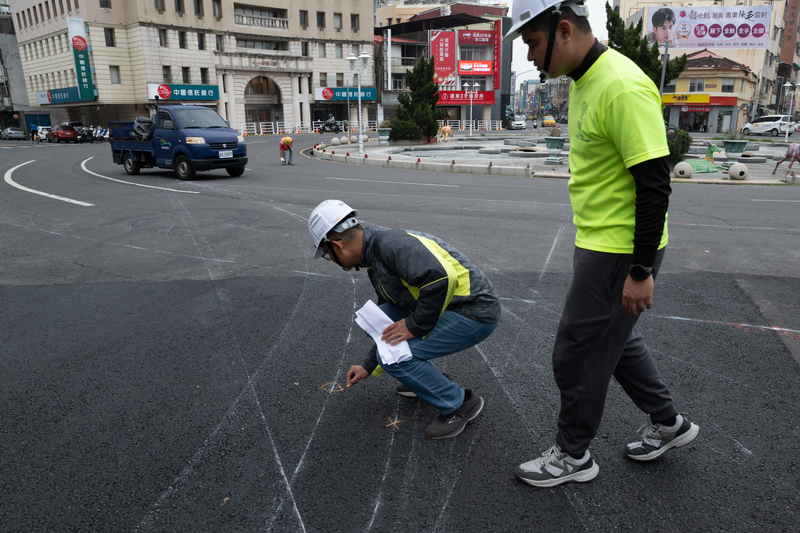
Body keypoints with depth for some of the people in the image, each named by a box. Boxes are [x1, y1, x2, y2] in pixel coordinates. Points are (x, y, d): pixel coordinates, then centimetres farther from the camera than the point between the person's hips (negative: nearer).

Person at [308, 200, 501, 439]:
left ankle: (459, 404, 3)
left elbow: (442, 278, -36)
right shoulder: (375, 261, 12)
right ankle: (425, 380, 22)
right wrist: (369, 367, 30)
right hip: (451, 308, 10)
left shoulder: (392, 244, -20)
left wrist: (415, 325, -22)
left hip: (476, 312, -10)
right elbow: (389, 327, 23)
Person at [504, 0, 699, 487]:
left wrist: (641, 271, -20)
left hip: (621, 251, -10)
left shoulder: (622, 87, -22)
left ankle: (574, 455, 25)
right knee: (614, 338, 22)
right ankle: (668, 424, 42)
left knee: (578, 352, 3)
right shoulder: (584, 82, 10)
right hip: (599, 243, 10)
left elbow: (655, 184, -23)